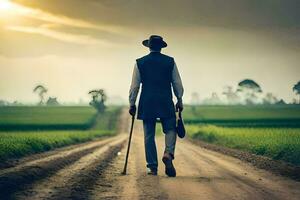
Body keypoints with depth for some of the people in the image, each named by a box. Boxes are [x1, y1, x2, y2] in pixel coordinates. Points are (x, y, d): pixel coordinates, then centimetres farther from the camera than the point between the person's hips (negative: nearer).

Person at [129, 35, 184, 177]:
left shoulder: (140, 63, 3)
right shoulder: (170, 61, 3)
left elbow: (134, 86, 4)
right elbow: (177, 83, 6)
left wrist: (132, 104, 11)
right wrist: (179, 100, 16)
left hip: (147, 103, 1)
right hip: (166, 103, 0)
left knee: (149, 135, 4)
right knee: (170, 130, 7)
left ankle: (152, 167, 3)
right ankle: (168, 153, -20)